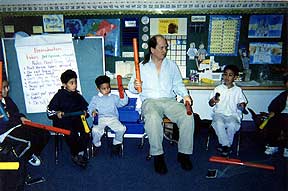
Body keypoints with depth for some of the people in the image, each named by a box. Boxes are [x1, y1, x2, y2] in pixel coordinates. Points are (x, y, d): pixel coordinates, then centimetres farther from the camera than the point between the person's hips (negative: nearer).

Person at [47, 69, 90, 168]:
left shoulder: (78, 96, 13)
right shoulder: (59, 96, 3)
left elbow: (86, 106, 25)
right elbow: (49, 110, 5)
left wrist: (85, 112, 3)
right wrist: (57, 113, -14)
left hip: (76, 119, 3)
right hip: (62, 121, -3)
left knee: (86, 130, -26)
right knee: (71, 133, -31)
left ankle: (81, 154, -13)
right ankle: (74, 155, -10)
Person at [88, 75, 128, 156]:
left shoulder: (114, 97, 16)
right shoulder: (95, 98, 14)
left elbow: (123, 103, 10)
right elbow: (90, 107, 11)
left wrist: (123, 93, -4)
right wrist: (92, 111, -11)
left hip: (113, 118, 1)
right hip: (101, 119, -1)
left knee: (121, 128, -26)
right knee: (95, 130, -30)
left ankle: (117, 143, 3)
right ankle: (96, 145, 3)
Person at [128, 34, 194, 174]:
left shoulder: (171, 65, 17)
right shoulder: (142, 66, 10)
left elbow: (178, 84, 18)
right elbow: (131, 87, 7)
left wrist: (185, 95, -3)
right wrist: (135, 86, -18)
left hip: (169, 100, 3)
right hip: (150, 101, -2)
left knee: (188, 116, -25)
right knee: (153, 118, -37)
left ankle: (184, 153, -10)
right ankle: (158, 155, -21)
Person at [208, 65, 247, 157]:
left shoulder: (238, 90, 11)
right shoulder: (218, 89, 9)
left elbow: (242, 102, 12)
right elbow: (210, 104, 7)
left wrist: (242, 105, -11)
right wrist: (213, 101, -17)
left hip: (233, 114, 0)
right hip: (219, 113, 0)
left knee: (232, 125, -33)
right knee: (219, 123, -33)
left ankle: (227, 144, -12)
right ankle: (226, 145, -19)